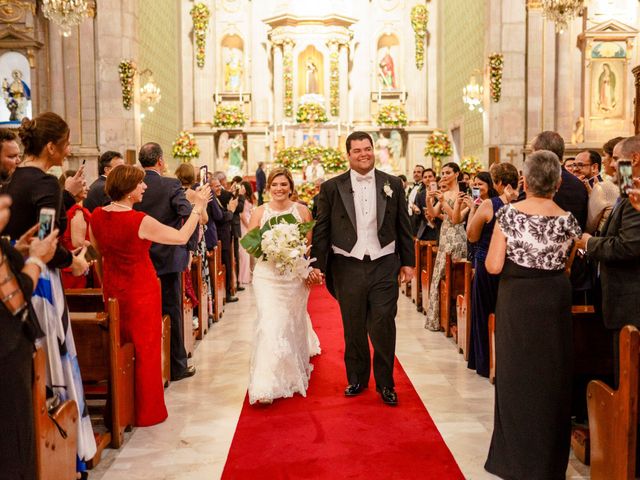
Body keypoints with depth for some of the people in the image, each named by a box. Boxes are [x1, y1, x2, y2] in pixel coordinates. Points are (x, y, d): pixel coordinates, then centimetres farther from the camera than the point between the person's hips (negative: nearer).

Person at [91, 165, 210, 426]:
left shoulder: (97, 216, -4)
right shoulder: (140, 221, -22)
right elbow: (182, 237, -14)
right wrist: (198, 208, -6)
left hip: (112, 289, 6)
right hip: (141, 291, -6)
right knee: (146, 350, 8)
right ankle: (147, 411, 19)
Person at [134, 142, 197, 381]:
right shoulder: (171, 185, -11)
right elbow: (189, 216, -20)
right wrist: (189, 245, -7)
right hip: (168, 258, -3)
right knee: (172, 312, 7)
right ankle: (177, 366, 15)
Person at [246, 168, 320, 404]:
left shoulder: (302, 211, 2)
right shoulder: (259, 212, 1)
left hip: (295, 276, 2)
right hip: (267, 275, -1)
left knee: (293, 323, 15)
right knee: (270, 324, -11)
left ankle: (294, 372, 41)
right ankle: (266, 386, -9)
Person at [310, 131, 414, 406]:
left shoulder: (392, 185, 5)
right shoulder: (331, 188, 1)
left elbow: (403, 227, 7)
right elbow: (321, 229, 2)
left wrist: (408, 262, 5)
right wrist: (317, 264, -4)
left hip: (384, 267, 0)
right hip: (347, 267, 0)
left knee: (384, 327, 0)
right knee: (353, 329, 11)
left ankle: (385, 383, 16)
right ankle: (357, 378, 28)